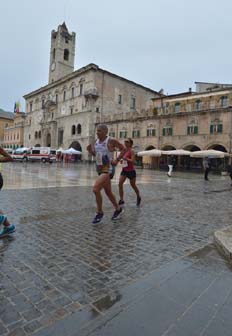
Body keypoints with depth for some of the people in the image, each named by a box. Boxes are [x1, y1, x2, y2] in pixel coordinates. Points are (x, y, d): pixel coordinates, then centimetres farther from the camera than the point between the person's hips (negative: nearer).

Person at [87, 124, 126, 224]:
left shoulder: (111, 140, -13)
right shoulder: (97, 141, 7)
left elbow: (123, 149, -6)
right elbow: (95, 154, 18)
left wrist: (117, 160, -14)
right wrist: (90, 150, -2)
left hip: (108, 169, -8)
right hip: (100, 169, 8)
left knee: (96, 189, -20)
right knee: (108, 192, 17)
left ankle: (99, 212, -1)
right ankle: (118, 209, 37)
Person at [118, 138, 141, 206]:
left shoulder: (131, 151, -12)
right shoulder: (124, 150, 7)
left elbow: (132, 161, -21)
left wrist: (125, 158, -28)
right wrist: (122, 160, 1)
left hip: (131, 171, -6)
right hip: (124, 170, 6)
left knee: (133, 185, 10)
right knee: (120, 184, -9)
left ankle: (138, 197, 36)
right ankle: (121, 200, -2)